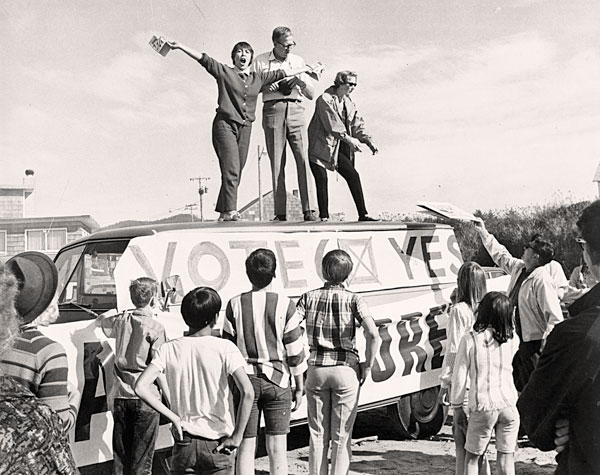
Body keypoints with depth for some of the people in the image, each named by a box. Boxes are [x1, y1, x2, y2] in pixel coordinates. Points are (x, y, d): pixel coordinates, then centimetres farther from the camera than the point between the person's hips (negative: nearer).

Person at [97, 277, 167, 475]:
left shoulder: (122, 320, 6)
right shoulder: (155, 327, -10)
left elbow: (99, 322, 28)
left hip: (120, 395, 5)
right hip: (145, 396, -5)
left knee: (120, 453, 13)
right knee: (142, 458, 1)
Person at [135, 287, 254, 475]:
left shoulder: (169, 349, -2)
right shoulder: (225, 348, -10)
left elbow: (141, 387, -11)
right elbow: (247, 392, -21)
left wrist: (173, 417, -5)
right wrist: (236, 436, -12)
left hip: (184, 444, 2)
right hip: (217, 445, -2)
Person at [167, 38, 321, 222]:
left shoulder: (258, 78, 15)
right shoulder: (224, 72, 5)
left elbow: (284, 73, 23)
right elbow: (203, 59, -3)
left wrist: (309, 68, 31)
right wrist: (180, 46, -12)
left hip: (245, 128, 4)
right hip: (225, 124, -4)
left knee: (236, 173, 1)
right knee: (231, 170, -15)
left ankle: (223, 212, 6)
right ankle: (230, 211, -17)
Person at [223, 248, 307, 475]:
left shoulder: (235, 305, -4)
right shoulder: (284, 304, -7)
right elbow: (295, 350, -4)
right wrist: (299, 387, 6)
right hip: (277, 380, -1)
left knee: (246, 447, 7)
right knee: (277, 448, 6)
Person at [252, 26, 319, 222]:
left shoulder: (298, 61, 18)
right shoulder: (260, 61, 12)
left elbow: (311, 94, 18)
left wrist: (300, 81, -3)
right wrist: (275, 86, -4)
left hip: (296, 110, 1)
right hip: (273, 109, -1)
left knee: (303, 158, -12)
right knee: (276, 162, -3)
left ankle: (309, 210, -15)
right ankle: (280, 213, -2)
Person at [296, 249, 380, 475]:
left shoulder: (309, 297, 0)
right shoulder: (353, 300, -6)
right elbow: (373, 335, -18)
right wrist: (367, 367, -6)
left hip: (316, 369, 2)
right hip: (346, 370, -2)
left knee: (318, 435, 13)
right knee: (341, 436, 8)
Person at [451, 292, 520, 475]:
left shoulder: (470, 339, -10)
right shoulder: (512, 339, -4)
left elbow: (460, 375, -6)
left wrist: (456, 404, 8)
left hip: (482, 406, -2)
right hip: (509, 404, 2)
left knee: (472, 456, 12)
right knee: (506, 456, 12)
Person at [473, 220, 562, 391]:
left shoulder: (542, 280, -23)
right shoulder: (519, 267, 4)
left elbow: (555, 318, -26)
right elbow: (500, 254, 23)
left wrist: (546, 343, -31)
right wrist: (484, 233, 25)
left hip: (533, 341, -9)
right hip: (518, 338, 9)